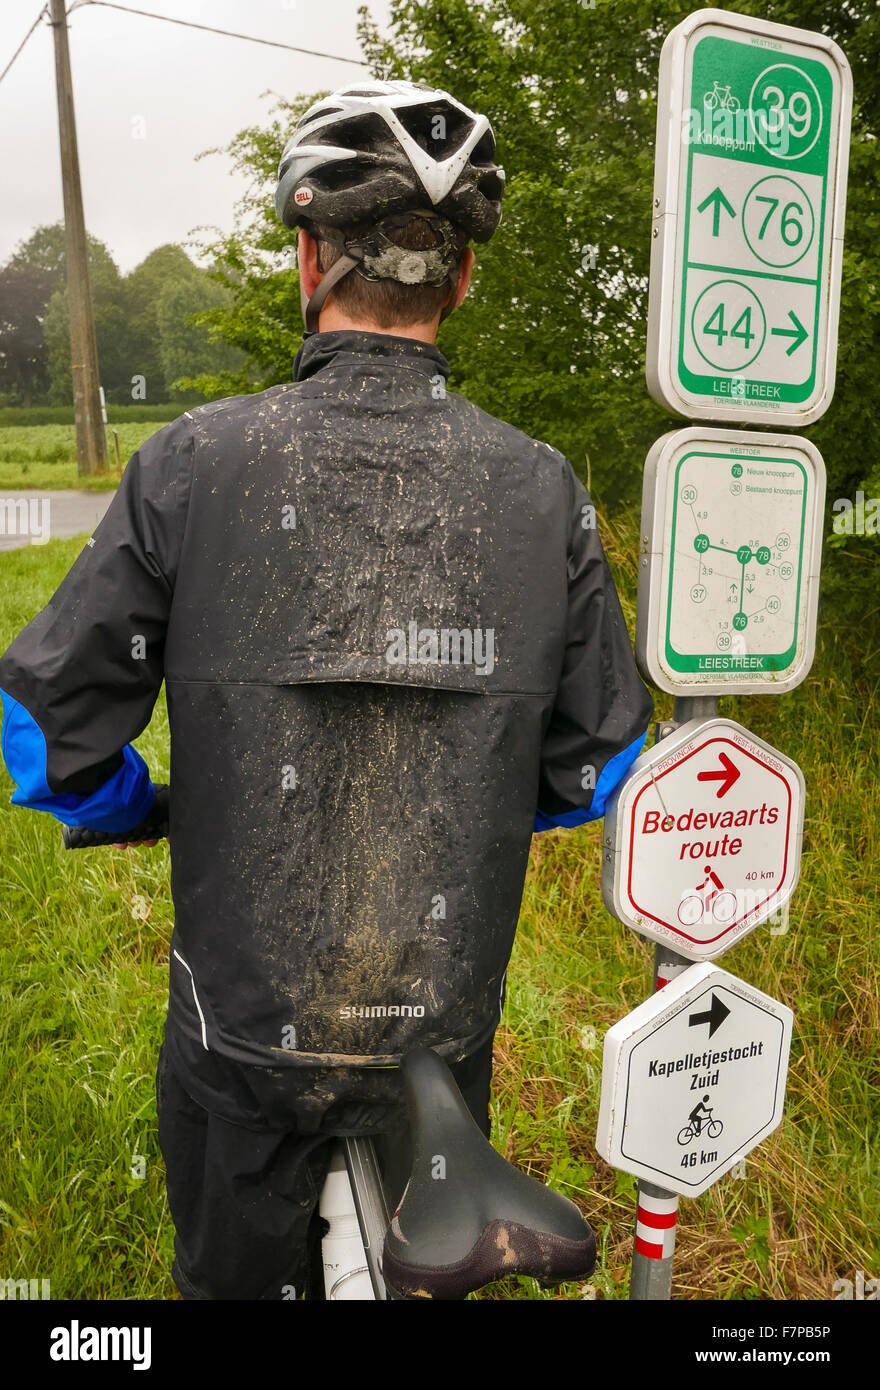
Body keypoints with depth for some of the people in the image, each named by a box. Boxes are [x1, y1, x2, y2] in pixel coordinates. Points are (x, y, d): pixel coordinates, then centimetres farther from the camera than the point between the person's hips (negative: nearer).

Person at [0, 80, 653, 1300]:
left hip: (247, 1018, -1)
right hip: (447, 1021, 2)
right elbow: (598, 770, -1)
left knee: (236, 1275, 26)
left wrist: (145, 808, 12)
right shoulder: (544, 489, -8)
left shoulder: (197, 463, -14)